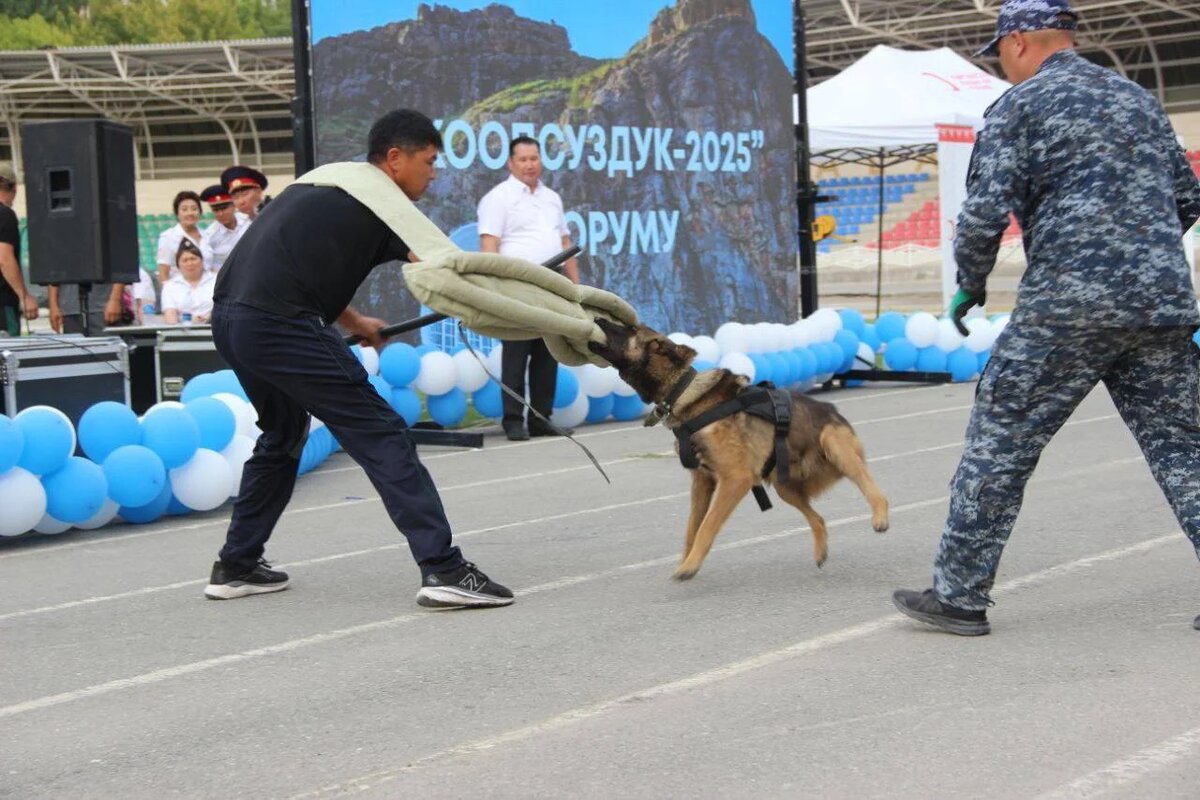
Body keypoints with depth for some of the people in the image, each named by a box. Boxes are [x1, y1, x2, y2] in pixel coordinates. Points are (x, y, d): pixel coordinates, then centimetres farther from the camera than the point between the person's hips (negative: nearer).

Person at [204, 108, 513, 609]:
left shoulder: (321, 187, 24)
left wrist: (356, 325, 30)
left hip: (229, 320, 9)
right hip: (281, 325, -9)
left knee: (283, 435, 28)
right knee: (380, 434, -6)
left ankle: (235, 566, 31)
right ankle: (443, 569, -13)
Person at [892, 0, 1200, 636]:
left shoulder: (1019, 106, 0)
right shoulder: (1138, 99, 19)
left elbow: (985, 213, -10)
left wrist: (969, 285, 6)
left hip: (1069, 303, -6)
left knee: (999, 444, 4)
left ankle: (958, 595, 8)